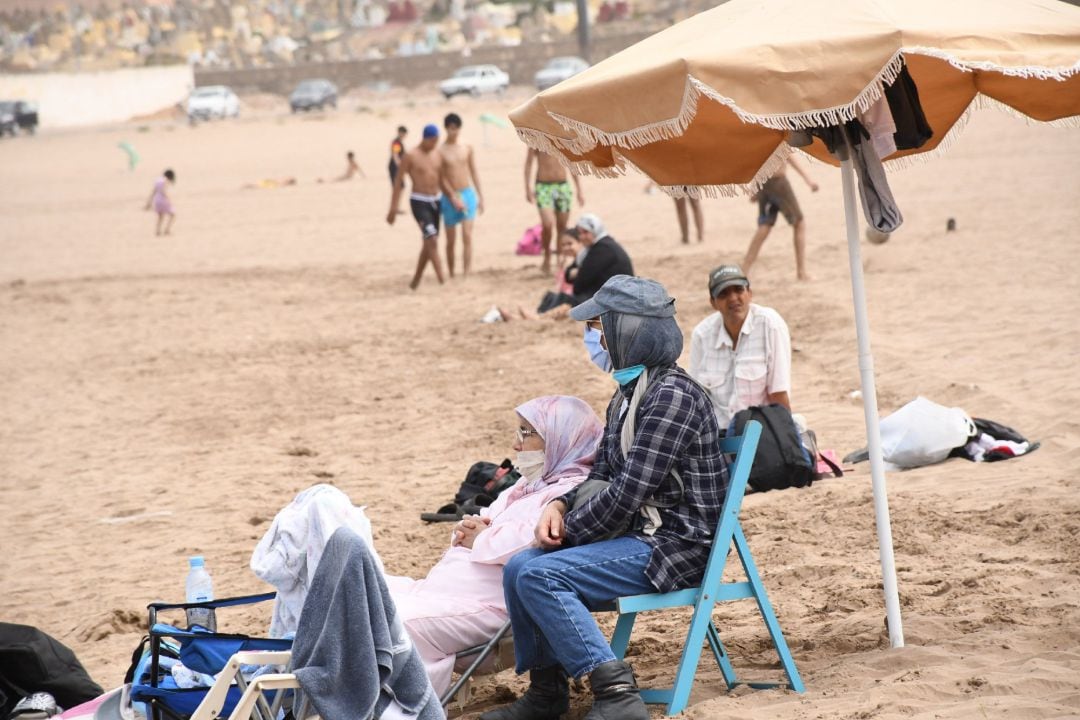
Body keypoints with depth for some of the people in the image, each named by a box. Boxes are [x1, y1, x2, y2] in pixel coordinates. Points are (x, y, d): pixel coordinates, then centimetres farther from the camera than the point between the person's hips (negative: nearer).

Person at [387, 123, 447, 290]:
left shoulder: (438, 154, 8)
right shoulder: (411, 156, -8)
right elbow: (399, 182, -5)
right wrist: (393, 209, -6)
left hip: (435, 201, 6)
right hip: (419, 202, -6)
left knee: (428, 244, 11)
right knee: (432, 240, -18)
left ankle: (415, 282, 24)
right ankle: (442, 281, -22)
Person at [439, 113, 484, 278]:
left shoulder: (467, 148, 6)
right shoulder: (440, 151, -5)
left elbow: (474, 173, 12)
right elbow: (441, 178, -9)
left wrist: (480, 196, 9)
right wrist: (454, 198, -16)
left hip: (468, 194, 2)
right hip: (450, 198, -2)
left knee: (467, 236, -11)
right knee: (451, 240, 6)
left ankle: (466, 273, -15)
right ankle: (451, 275, 18)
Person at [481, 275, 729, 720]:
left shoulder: (671, 396, -18)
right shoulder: (627, 393, 13)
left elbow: (628, 492, -22)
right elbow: (601, 475, 20)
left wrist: (568, 530, -10)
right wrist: (559, 507, 0)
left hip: (675, 545, -10)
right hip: (639, 534, 10)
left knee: (539, 577, -21)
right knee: (519, 568, 5)